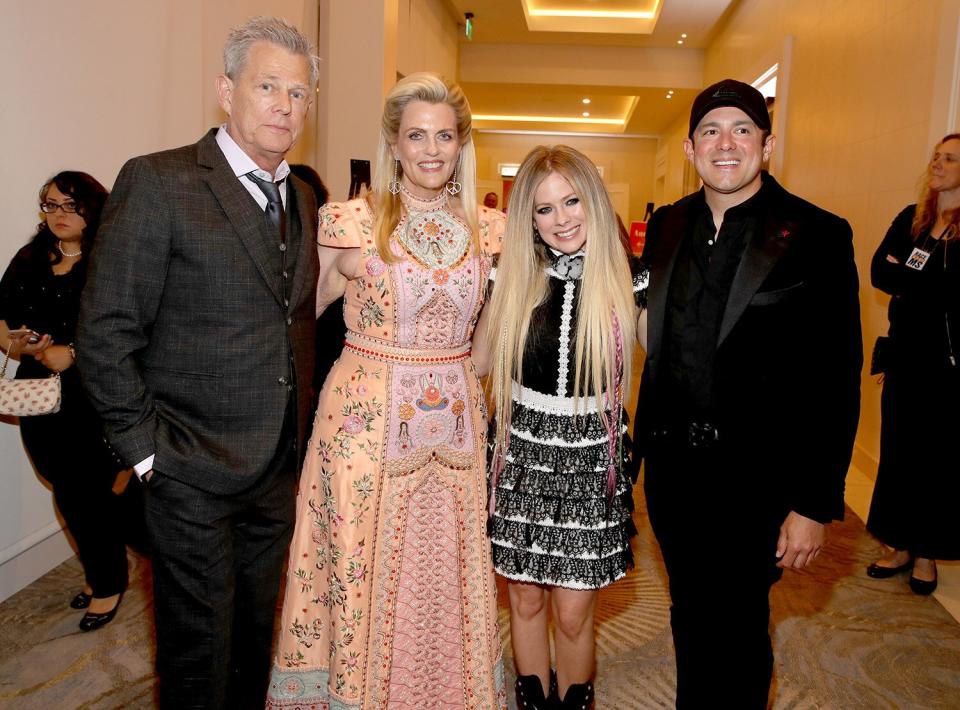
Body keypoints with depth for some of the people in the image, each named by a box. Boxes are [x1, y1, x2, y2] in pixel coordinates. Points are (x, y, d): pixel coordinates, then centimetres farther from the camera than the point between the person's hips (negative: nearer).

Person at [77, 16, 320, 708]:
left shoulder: (303, 197, 9)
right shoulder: (157, 183, -12)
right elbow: (106, 334, -12)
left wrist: (299, 433, 10)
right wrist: (146, 448, -12)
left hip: (280, 468, 6)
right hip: (194, 473, -6)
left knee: (257, 638, 22)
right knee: (199, 648, 12)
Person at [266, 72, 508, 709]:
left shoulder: (487, 228, 4)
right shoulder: (354, 222, -6)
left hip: (456, 420, 3)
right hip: (368, 418, -3)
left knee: (448, 578, 15)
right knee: (364, 572, 9)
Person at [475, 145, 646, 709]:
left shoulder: (629, 280, -6)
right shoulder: (514, 277, -1)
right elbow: (482, 360, 5)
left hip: (590, 465, -1)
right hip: (523, 457, 2)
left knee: (573, 614, 7)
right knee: (526, 603, 15)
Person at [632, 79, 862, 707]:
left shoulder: (818, 236, -10)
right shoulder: (667, 225, 5)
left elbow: (836, 380, -11)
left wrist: (815, 505, -13)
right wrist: (644, 441, 6)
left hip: (753, 474, -4)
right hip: (671, 464, 5)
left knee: (736, 630, 11)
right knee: (690, 616, 22)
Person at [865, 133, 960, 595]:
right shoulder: (910, 219, 8)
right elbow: (878, 272, -4)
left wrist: (904, 279, -10)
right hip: (906, 353, 4)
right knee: (898, 447, 8)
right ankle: (901, 546, 22)